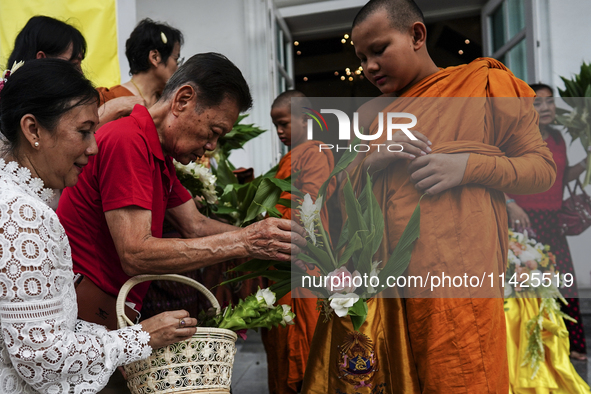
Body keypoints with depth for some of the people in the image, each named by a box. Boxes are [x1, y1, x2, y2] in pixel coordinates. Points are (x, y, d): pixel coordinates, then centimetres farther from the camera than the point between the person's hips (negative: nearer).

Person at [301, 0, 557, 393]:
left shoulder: (485, 84, 6)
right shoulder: (370, 117, 20)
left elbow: (543, 167, 4)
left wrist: (469, 164, -12)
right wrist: (370, 162, -4)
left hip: (455, 283, -4)